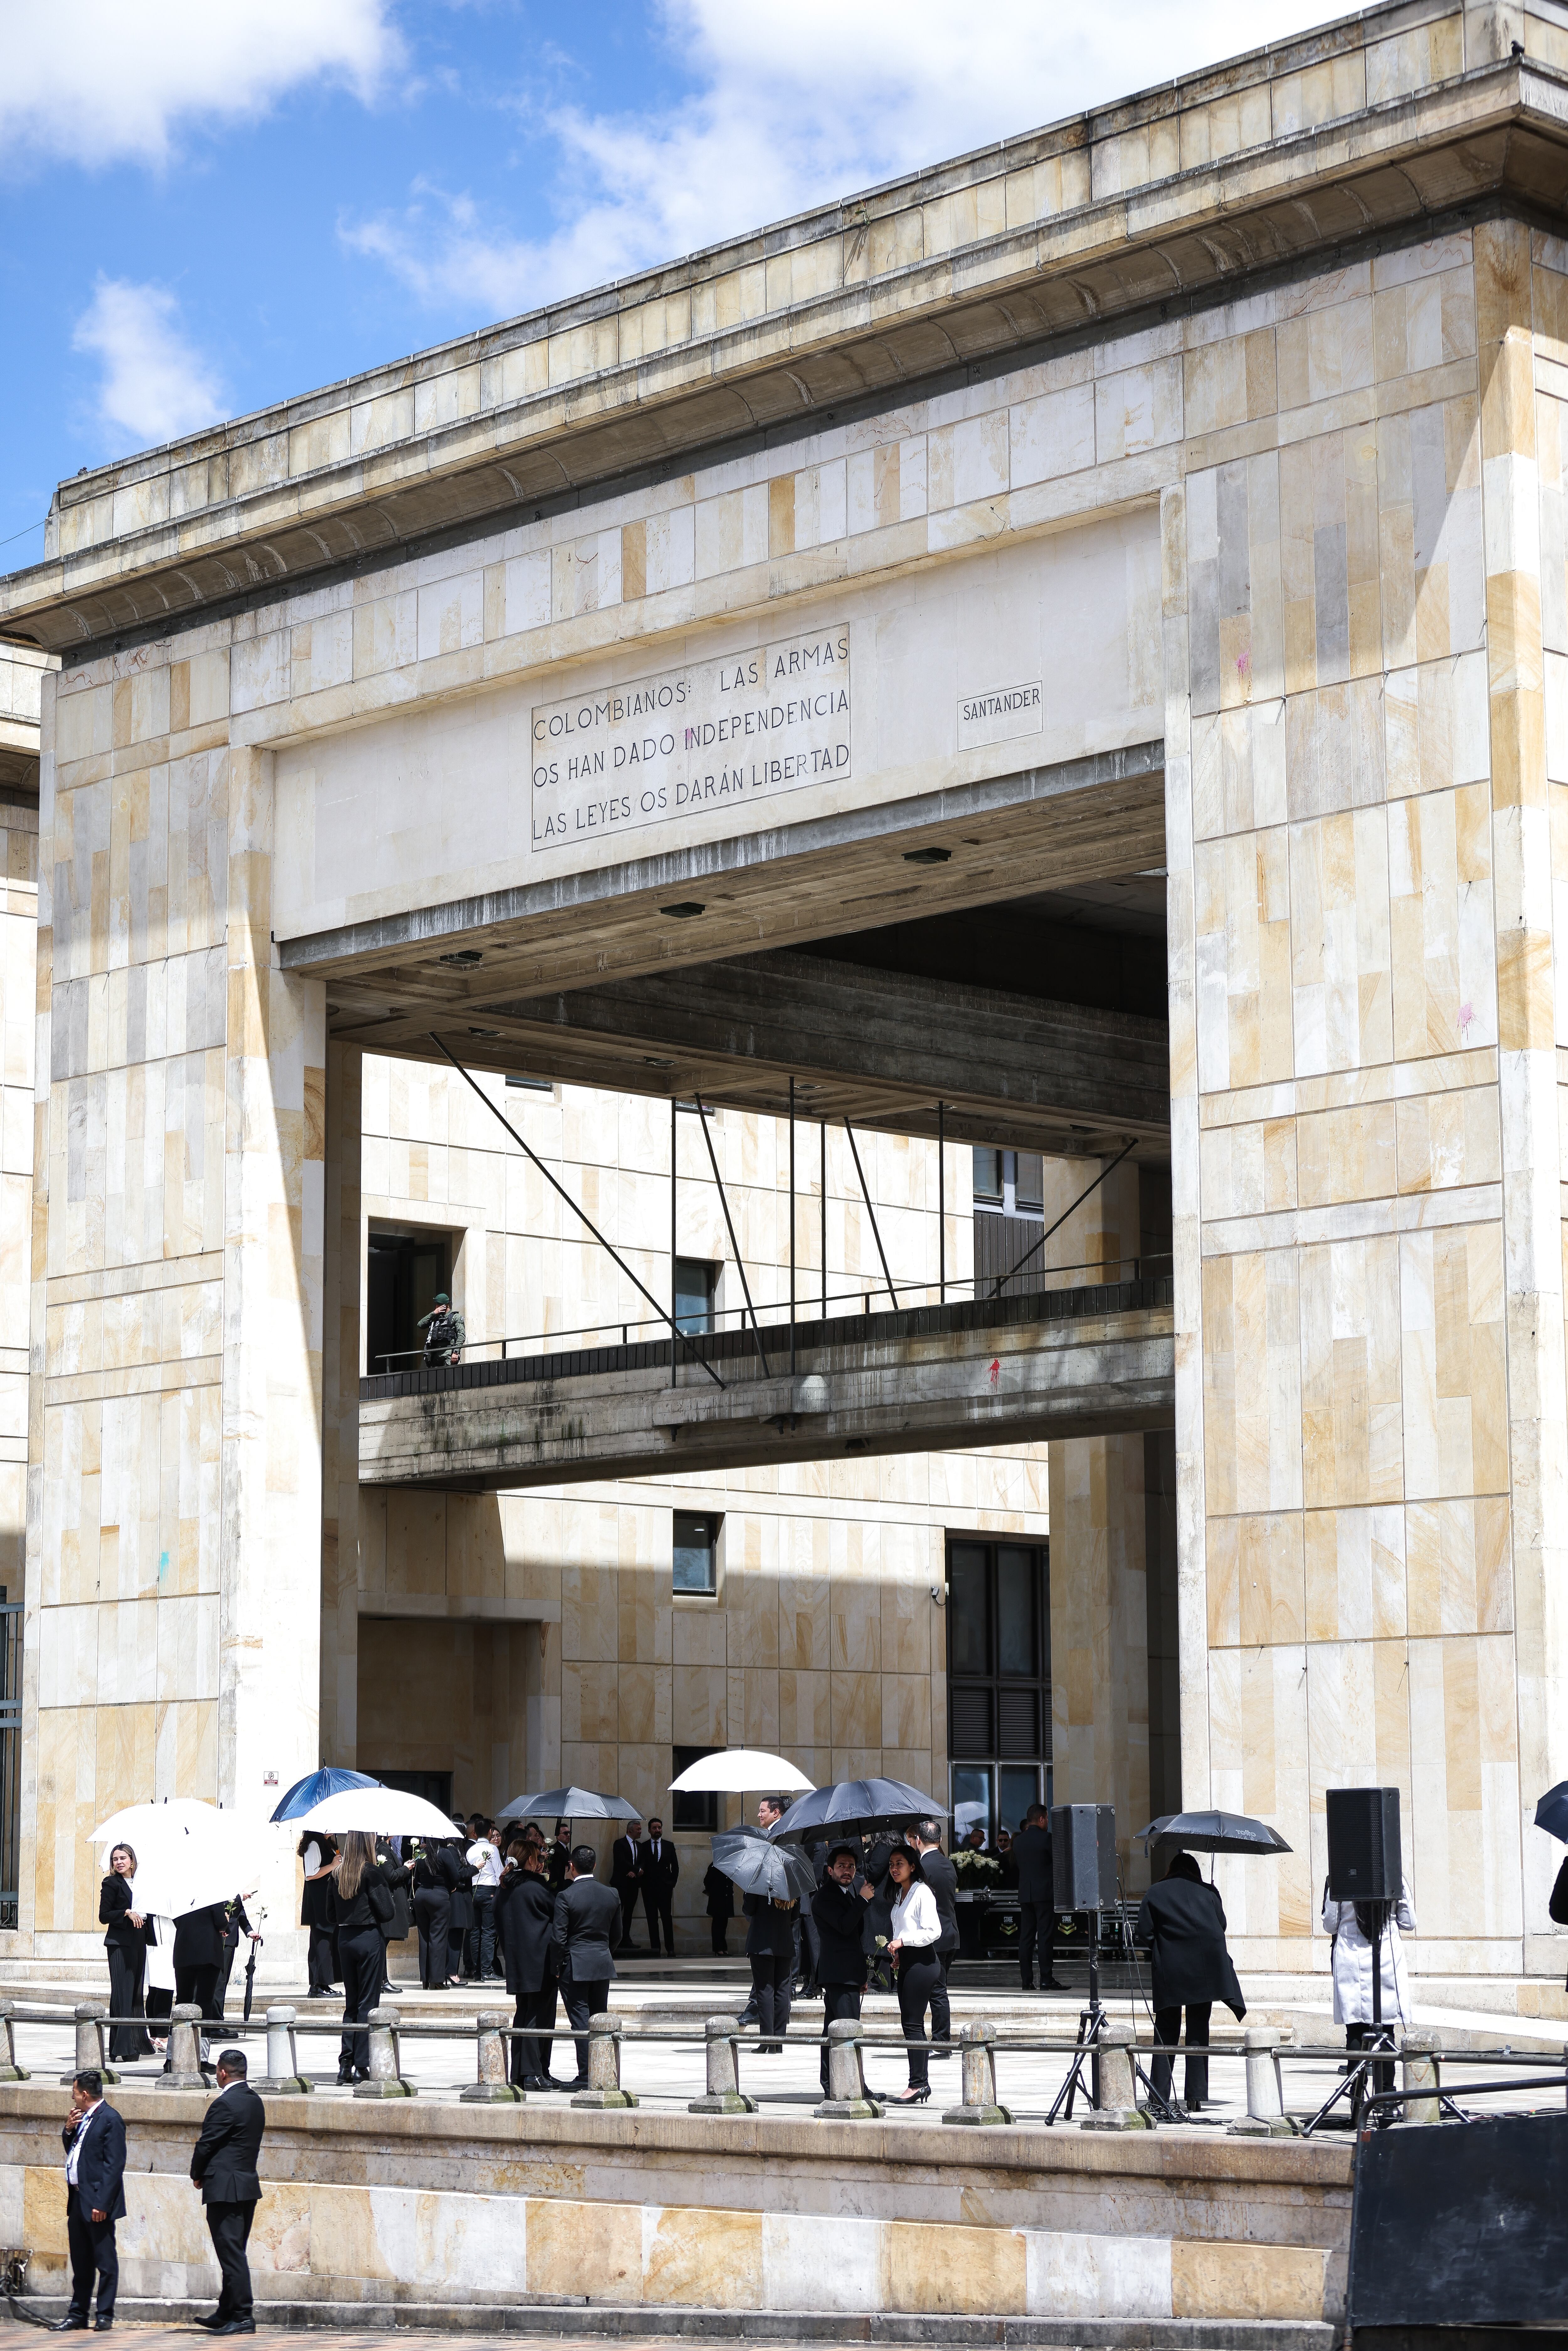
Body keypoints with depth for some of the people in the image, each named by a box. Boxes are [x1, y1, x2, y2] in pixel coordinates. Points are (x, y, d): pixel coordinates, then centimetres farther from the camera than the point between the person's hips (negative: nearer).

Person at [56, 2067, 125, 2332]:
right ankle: (78, 2313, 20)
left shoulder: (110, 2119, -13)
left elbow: (114, 2165, -18)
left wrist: (102, 2203, -22)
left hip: (97, 2203, -9)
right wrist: (69, 2130, 5)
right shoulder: (82, 2118, 15)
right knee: (80, 2261, 14)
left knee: (105, 2261, -1)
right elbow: (71, 2151, 24)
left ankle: (105, 2315, 3)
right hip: (77, 2199, 9)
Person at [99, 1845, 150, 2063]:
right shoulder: (111, 1883, -2)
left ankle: (137, 2045, 14)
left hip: (139, 1942, 7)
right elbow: (104, 1916, -8)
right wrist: (127, 1913, -18)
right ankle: (120, 2050, -14)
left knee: (136, 1994, 9)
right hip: (120, 1943, -7)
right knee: (122, 1993, -11)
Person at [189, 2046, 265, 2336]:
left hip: (225, 2189, -9)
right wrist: (205, 2172, 15)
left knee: (231, 2255, -7)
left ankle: (243, 2317, -8)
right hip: (248, 2186, 9)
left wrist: (197, 2175, 6)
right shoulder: (255, 2102, 12)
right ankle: (226, 2314, 21)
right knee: (234, 2255, 15)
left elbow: (205, 2146, -13)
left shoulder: (225, 2104, -16)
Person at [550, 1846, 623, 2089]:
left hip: (575, 1966, -5)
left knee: (581, 2021, -1)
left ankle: (586, 2076, -4)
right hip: (603, 1964, 5)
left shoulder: (566, 1896, -13)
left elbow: (558, 1937, -13)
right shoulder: (612, 1895, 2)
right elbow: (617, 1933, 9)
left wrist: (559, 1966, -2)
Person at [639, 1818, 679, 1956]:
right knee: (652, 1920, -1)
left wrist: (672, 1883, 4)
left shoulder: (669, 1846, 11)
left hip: (665, 1887, 0)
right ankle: (655, 1948, 1)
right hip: (649, 1888, 0)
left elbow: (675, 1867, 12)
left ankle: (670, 1949, -3)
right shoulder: (643, 1847, 8)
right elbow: (640, 1866, 3)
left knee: (666, 1918, -5)